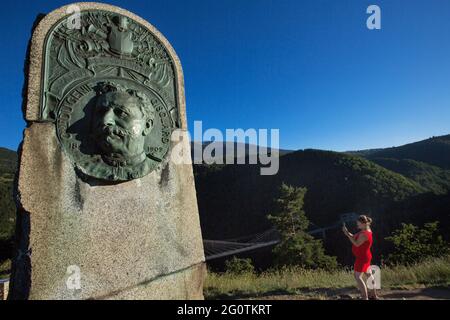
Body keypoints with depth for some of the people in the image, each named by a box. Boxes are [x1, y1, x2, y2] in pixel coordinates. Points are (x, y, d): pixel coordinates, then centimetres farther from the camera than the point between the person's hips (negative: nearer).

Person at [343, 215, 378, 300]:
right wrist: (347, 232, -8)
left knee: (358, 277, -7)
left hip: (362, 257, -11)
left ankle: (365, 298, -5)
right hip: (365, 256, 11)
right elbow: (355, 237, 8)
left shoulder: (365, 234, -26)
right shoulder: (366, 230, 6)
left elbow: (356, 243, -25)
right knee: (368, 274, 21)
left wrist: (347, 234, -23)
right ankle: (374, 295, 34)